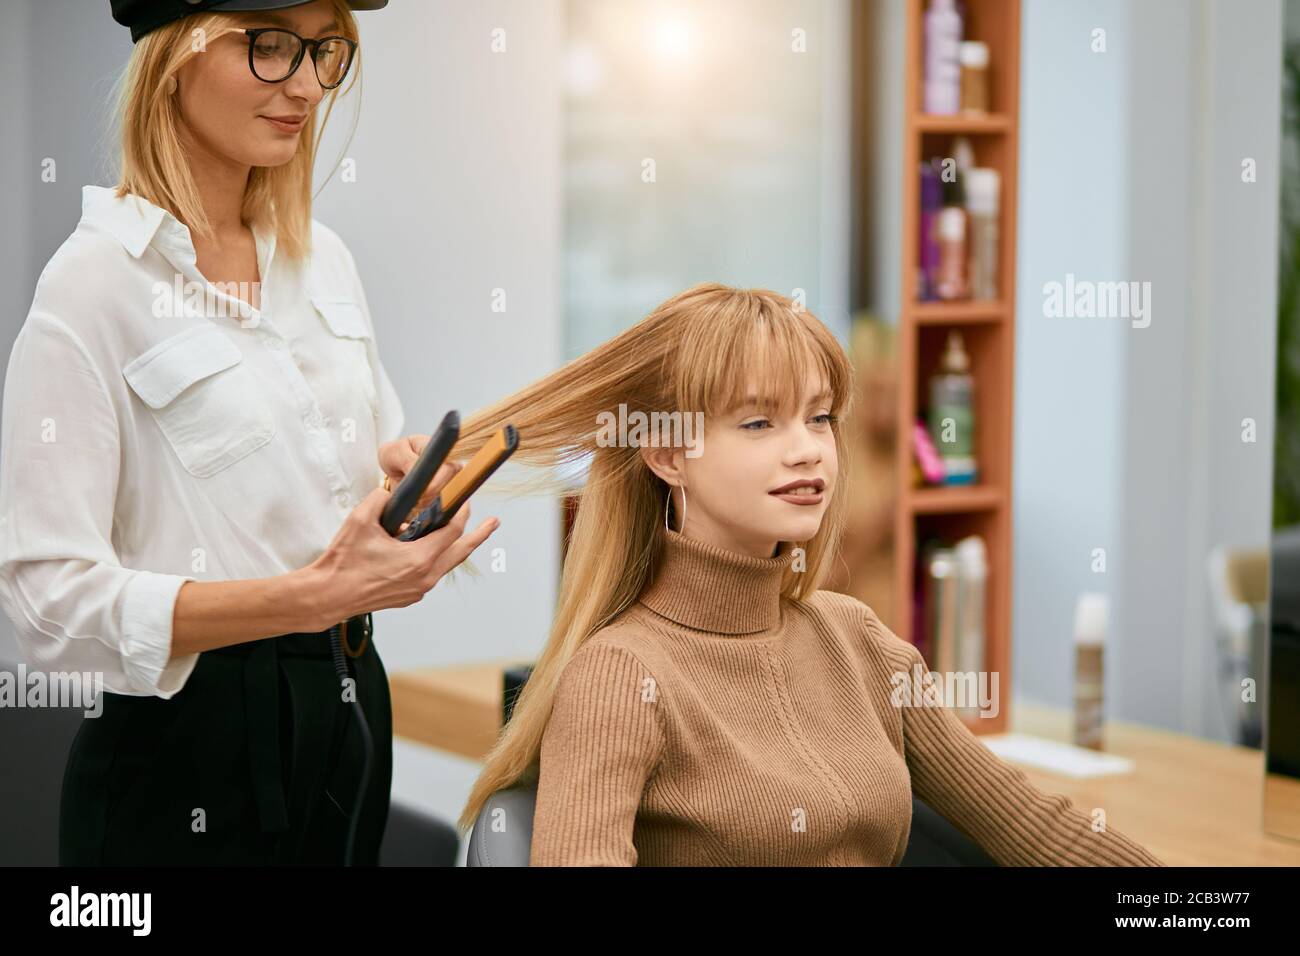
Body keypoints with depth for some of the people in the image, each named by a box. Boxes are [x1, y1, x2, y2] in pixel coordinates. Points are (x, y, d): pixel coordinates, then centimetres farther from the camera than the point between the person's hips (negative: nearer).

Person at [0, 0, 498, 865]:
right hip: (189, 758, -6)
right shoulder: (99, 281, -14)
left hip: (346, 718, 7)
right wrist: (311, 596, -28)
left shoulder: (323, 255, 6)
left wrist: (404, 470, -5)